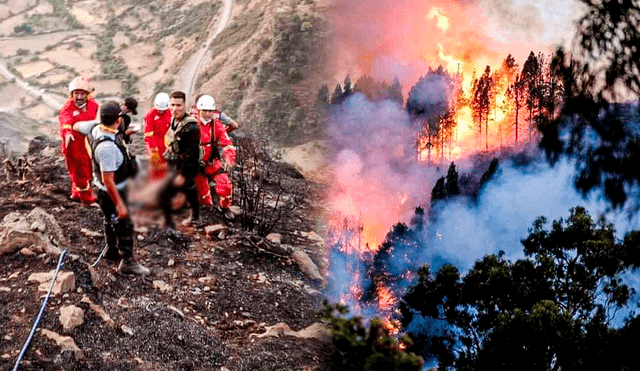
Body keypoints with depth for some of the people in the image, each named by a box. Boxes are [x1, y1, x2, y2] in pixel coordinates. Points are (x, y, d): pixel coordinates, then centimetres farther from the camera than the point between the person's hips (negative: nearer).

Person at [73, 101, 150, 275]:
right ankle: (127, 261, 18)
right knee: (124, 224, 4)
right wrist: (119, 204, -26)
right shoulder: (107, 147, -38)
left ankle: (112, 251, 48)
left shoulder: (95, 127, -13)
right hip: (111, 191, -10)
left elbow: (77, 126, 11)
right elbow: (108, 180, -33)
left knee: (111, 220, 28)